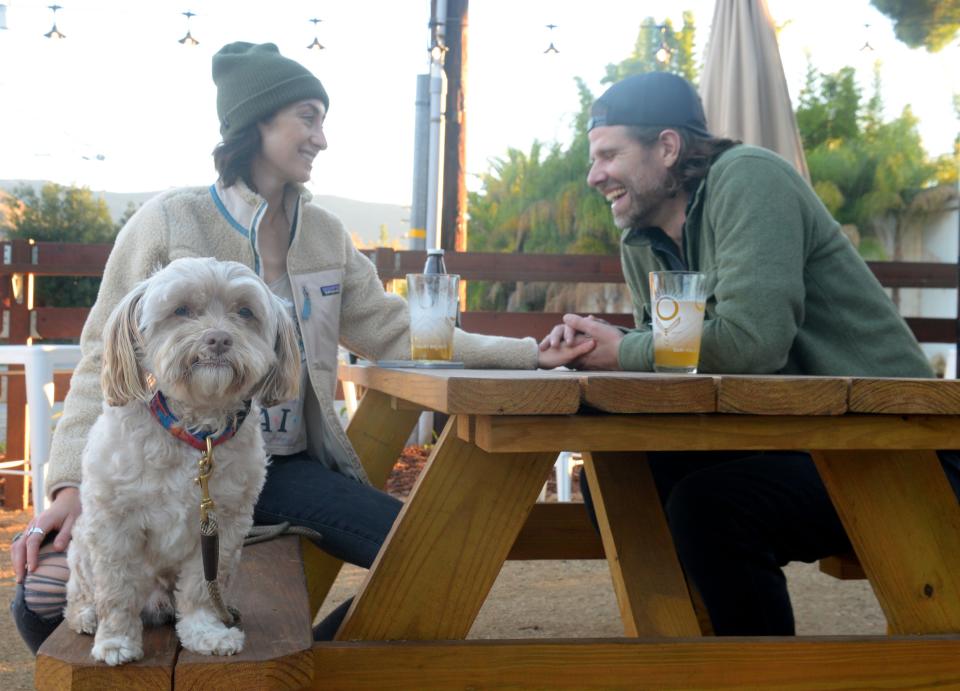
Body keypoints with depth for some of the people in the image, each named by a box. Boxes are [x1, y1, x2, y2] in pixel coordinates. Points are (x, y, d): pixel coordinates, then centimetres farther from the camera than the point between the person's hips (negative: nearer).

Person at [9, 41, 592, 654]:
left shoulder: (325, 234, 9)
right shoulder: (169, 223, -5)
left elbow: (395, 333, 10)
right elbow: (107, 363, -6)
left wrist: (528, 354, 2)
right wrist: (71, 488, -19)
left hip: (287, 468, 5)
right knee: (49, 593, -28)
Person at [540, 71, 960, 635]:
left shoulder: (747, 178, -15)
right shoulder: (641, 245, 9)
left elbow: (749, 340, -28)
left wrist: (623, 351, -14)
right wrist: (589, 343, -6)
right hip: (780, 440, 8)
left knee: (707, 504, -29)